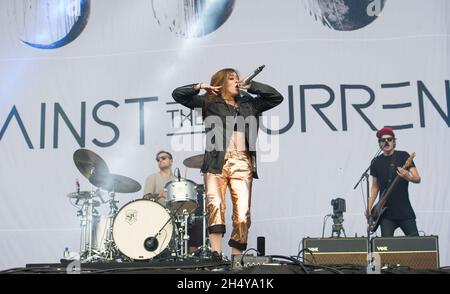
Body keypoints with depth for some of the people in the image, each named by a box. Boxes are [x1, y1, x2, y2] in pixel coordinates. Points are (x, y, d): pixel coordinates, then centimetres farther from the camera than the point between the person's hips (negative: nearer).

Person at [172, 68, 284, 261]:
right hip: (216, 163, -2)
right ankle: (216, 252, -27)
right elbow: (178, 94, 11)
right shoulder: (209, 103, 14)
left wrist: (251, 86, 18)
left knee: (243, 214, -6)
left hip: (243, 164, 3)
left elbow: (277, 97, 22)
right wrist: (201, 86, 4)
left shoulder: (250, 104, 24)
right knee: (215, 206, -21)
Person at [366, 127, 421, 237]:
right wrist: (369, 206, 5)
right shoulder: (376, 162, 8)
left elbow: (418, 179, -4)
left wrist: (408, 177, -27)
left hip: (405, 211, -2)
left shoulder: (403, 156, 0)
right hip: (386, 212, 2)